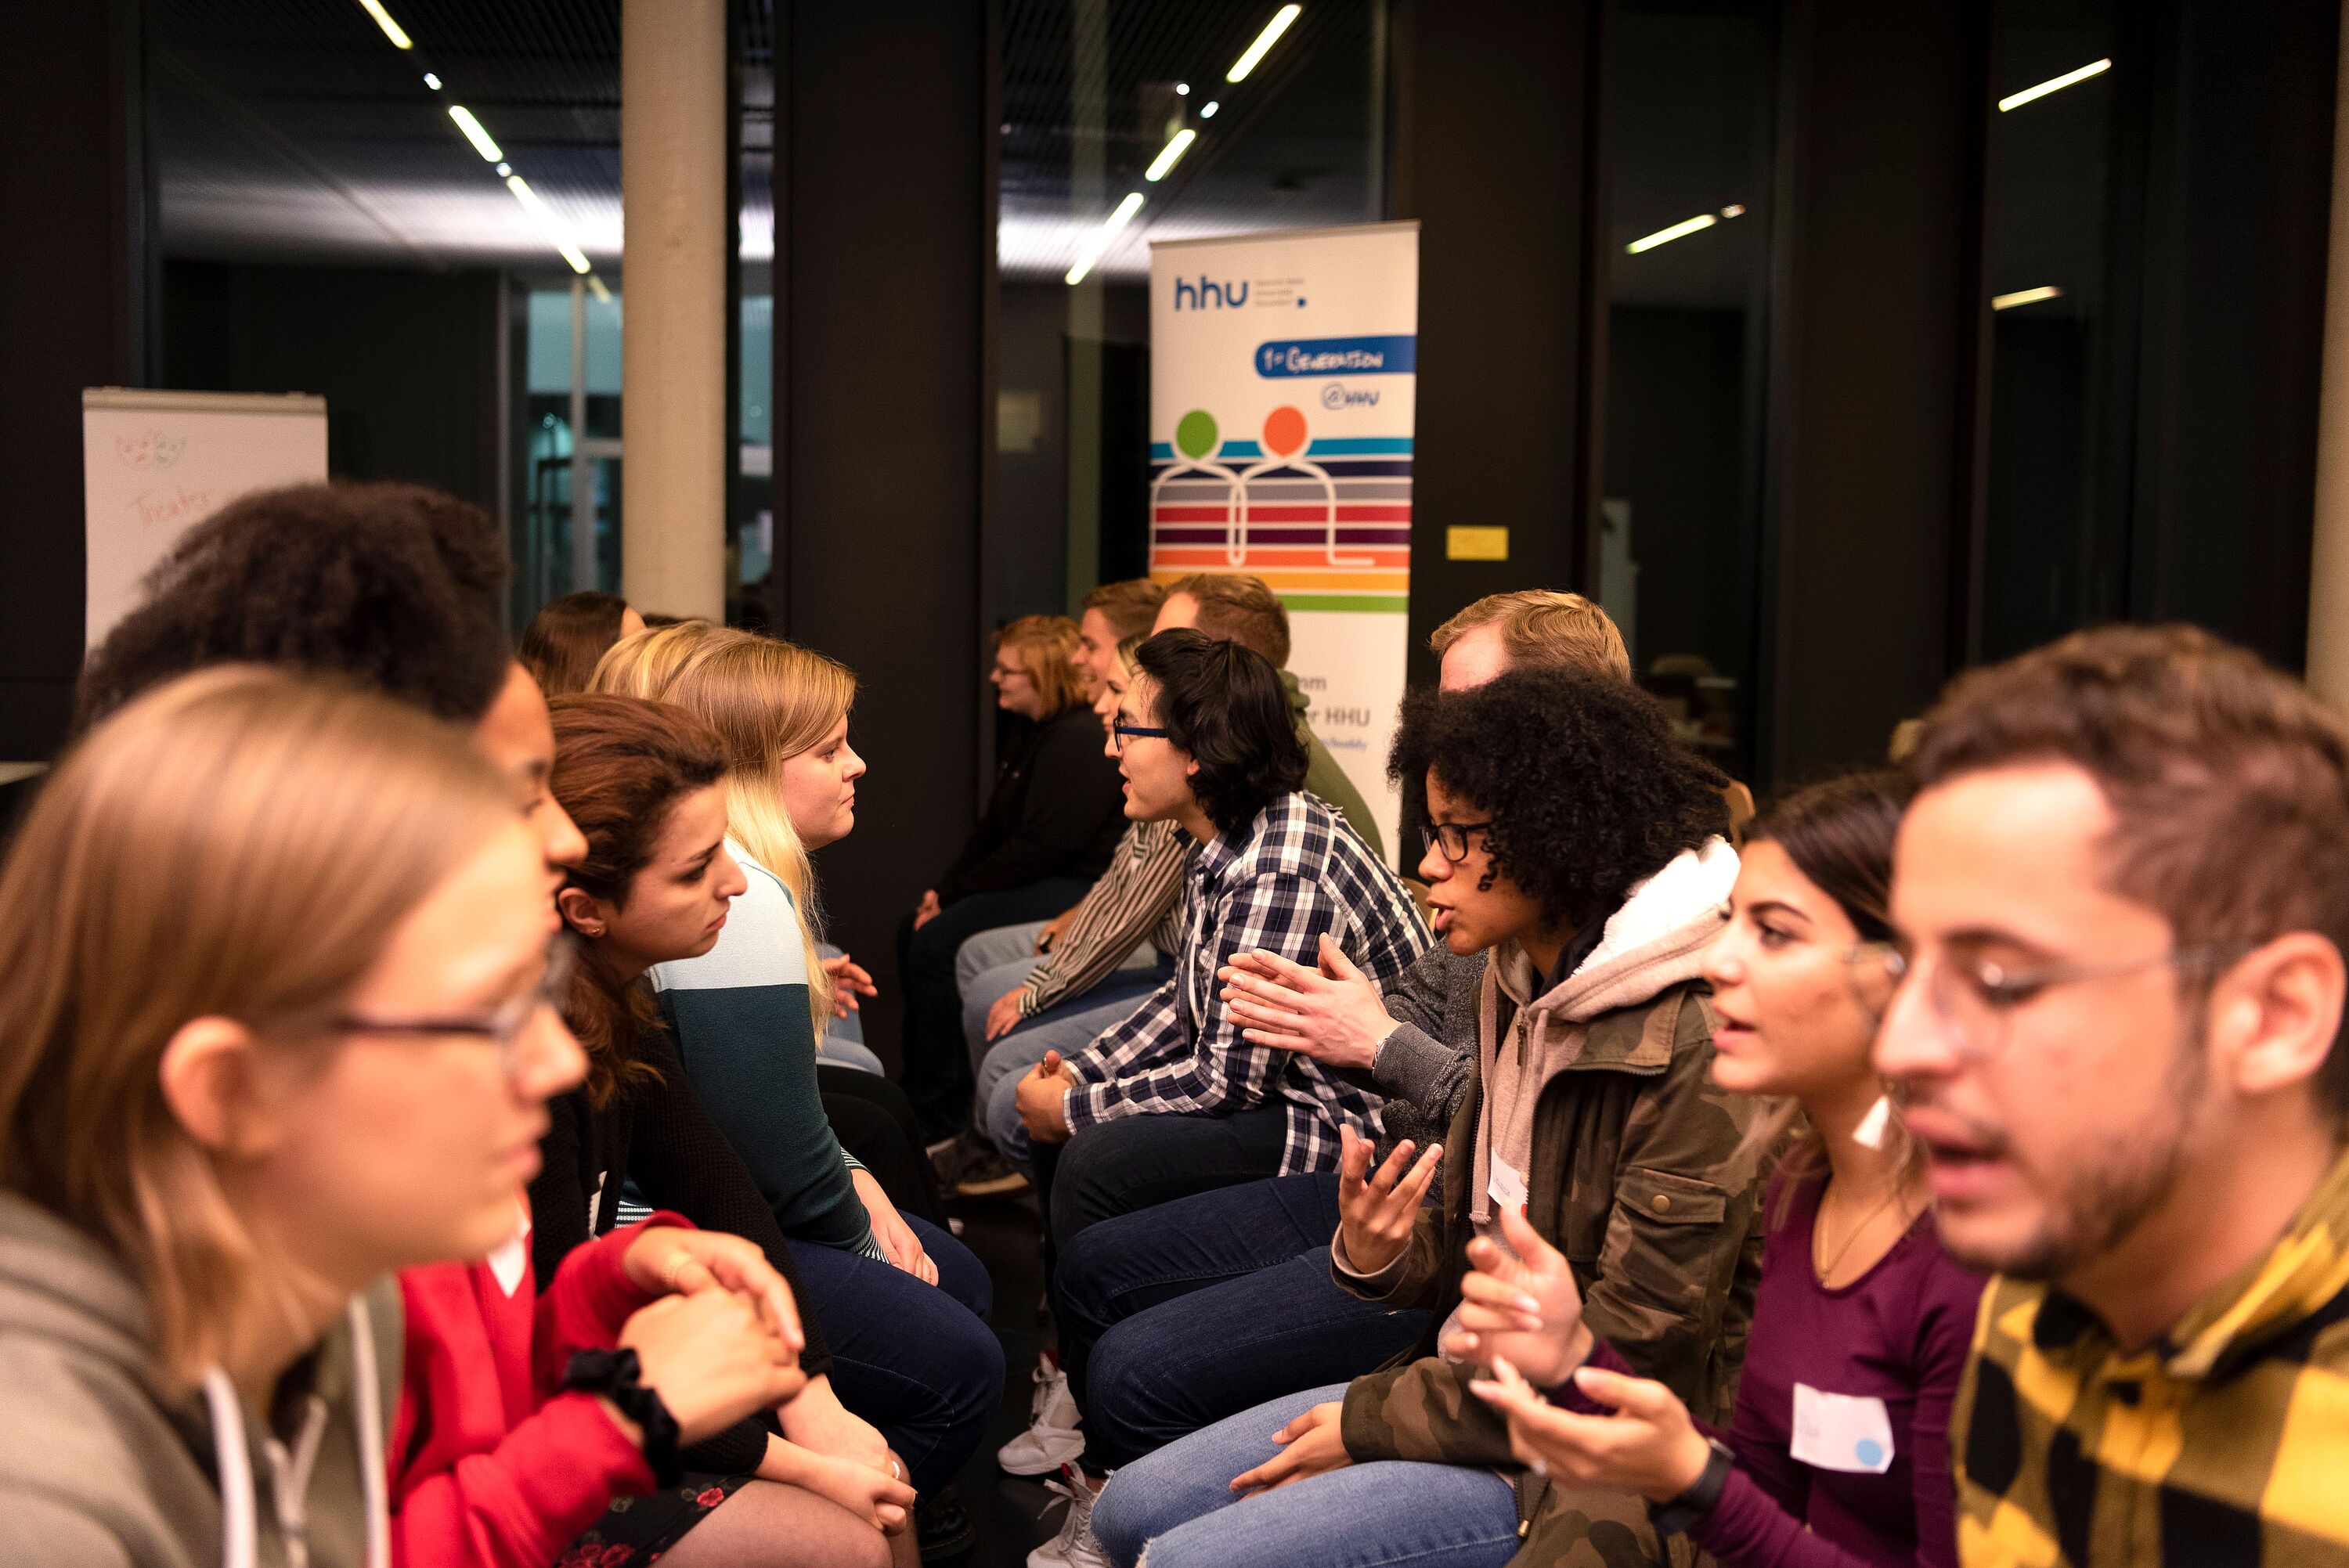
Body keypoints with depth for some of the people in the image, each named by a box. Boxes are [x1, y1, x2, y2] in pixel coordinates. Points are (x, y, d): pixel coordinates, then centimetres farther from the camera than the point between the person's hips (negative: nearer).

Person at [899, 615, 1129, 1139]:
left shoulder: (1077, 742, -18)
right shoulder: (1032, 737, 17)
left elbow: (1041, 845, -23)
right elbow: (993, 829, 17)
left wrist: (960, 893, -15)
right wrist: (945, 888, 3)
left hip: (1072, 889, -12)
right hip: (1036, 882, 12)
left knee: (935, 942, -21)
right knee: (911, 929, 9)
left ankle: (943, 1123, -13)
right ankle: (920, 1100, 16)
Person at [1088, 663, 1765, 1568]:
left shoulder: (1694, 1052, -22)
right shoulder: (1522, 991, 6)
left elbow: (1623, 1366, -20)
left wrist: (1372, 1421, -13)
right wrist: (1377, 1255, -9)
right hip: (1477, 1386, 9)